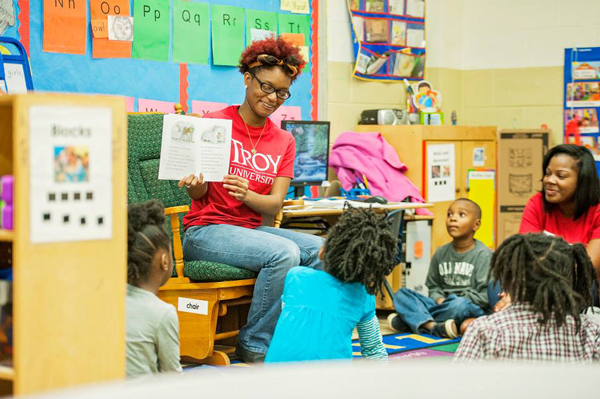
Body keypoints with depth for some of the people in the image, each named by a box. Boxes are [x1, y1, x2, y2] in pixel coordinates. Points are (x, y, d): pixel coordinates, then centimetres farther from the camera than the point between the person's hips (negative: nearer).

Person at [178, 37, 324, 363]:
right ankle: (255, 346, -16)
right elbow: (199, 193, -5)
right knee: (283, 253, -29)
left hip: (253, 228, 6)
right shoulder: (215, 124, -4)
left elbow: (275, 204, 0)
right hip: (207, 229, -6)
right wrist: (194, 185, -31)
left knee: (324, 250, -16)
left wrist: (247, 194, -23)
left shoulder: (284, 141, 10)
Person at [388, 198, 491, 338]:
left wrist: (455, 300, -15)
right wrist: (440, 299, -6)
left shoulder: (483, 254, -5)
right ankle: (432, 326, -33)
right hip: (443, 304, 6)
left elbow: (485, 296, -11)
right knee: (401, 294, -8)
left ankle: (413, 320, -24)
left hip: (472, 308, -5)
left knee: (460, 305, -41)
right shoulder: (441, 253, 12)